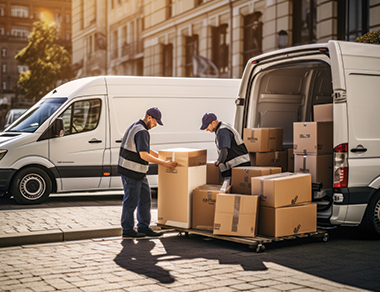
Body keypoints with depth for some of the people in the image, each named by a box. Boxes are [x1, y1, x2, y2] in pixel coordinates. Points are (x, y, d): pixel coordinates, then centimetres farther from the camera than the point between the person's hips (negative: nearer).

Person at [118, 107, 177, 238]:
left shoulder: (136, 126, 14)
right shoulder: (142, 132, -20)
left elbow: (145, 148, 25)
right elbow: (144, 155, -27)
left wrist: (161, 156, 28)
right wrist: (164, 163, -22)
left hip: (139, 173, 10)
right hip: (131, 172, -10)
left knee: (145, 199, 12)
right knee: (131, 201, 0)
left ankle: (143, 227, 18)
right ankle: (127, 230, 10)